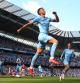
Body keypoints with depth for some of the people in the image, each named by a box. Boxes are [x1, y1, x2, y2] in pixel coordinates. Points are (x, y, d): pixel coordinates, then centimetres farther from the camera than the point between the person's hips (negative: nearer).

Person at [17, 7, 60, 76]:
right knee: (55, 41, -26)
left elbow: (57, 20, 23)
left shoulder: (48, 19, 18)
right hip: (42, 35, -6)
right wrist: (20, 29, 11)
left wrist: (55, 14, 5)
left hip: (45, 36, 6)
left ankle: (31, 67, 17)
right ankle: (52, 58, -34)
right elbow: (28, 24, 7)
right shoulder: (38, 18, 2)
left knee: (38, 53, 9)